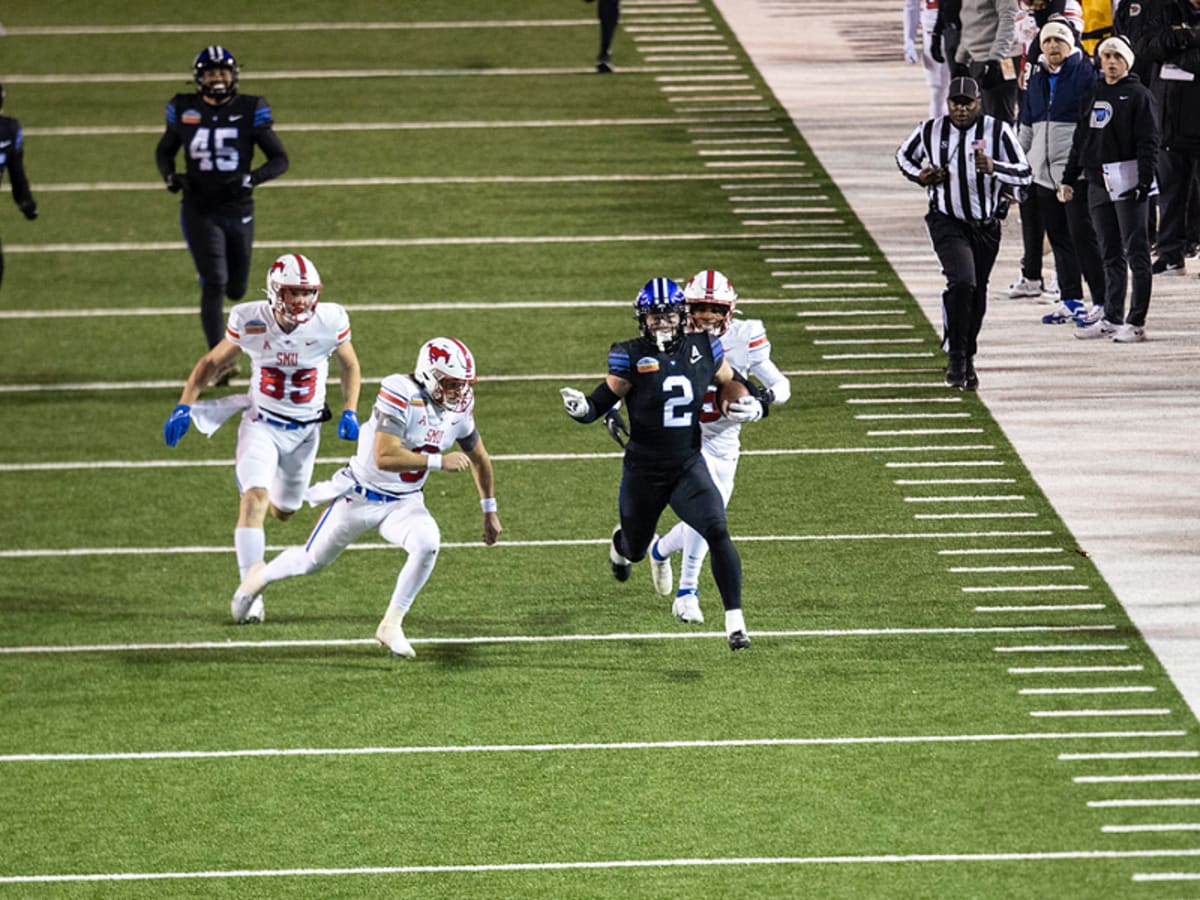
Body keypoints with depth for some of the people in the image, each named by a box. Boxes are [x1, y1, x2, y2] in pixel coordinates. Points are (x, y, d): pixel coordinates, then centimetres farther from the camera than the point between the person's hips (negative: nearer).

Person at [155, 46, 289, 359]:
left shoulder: (250, 111, -4)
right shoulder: (184, 111, -1)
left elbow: (280, 160, -1)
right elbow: (163, 152, 14)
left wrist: (250, 179, -19)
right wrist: (170, 177, -8)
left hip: (239, 212, 1)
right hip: (200, 212, -1)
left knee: (236, 289, 11)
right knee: (215, 284, -15)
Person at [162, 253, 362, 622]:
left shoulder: (330, 321, -16)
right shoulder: (250, 321, -17)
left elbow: (349, 366, 4)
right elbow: (212, 363, -2)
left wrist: (349, 413, -7)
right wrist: (183, 407, -10)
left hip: (305, 430, 2)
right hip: (262, 424, -2)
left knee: (284, 510, 16)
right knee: (255, 498, -22)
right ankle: (250, 592, -21)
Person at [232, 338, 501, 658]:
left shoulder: (459, 407, -6)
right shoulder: (401, 395, -28)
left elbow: (479, 459, 12)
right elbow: (384, 457, -37)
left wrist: (490, 512, 16)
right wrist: (439, 461, -37)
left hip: (404, 503, 4)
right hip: (361, 497, -4)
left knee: (427, 545, -28)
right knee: (311, 562, 12)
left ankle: (391, 626, -14)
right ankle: (262, 576, 46)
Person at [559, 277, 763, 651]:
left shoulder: (704, 350, -3)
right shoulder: (631, 356, -12)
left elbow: (731, 385, 14)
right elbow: (603, 401, -7)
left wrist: (749, 406, -7)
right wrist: (581, 408, -29)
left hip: (688, 466, 1)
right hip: (642, 471, -1)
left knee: (718, 533, -21)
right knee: (635, 548, 18)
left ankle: (735, 621, -17)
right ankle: (620, 542, 59)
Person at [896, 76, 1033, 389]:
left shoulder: (998, 131, -8)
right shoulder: (930, 131, -4)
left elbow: (1025, 175, -9)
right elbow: (904, 156, 15)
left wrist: (994, 168, -28)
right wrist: (919, 176, -7)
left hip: (986, 225, 2)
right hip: (947, 222, -2)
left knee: (977, 296, 12)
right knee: (962, 282, -24)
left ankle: (966, 361, 31)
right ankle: (957, 356, -13)